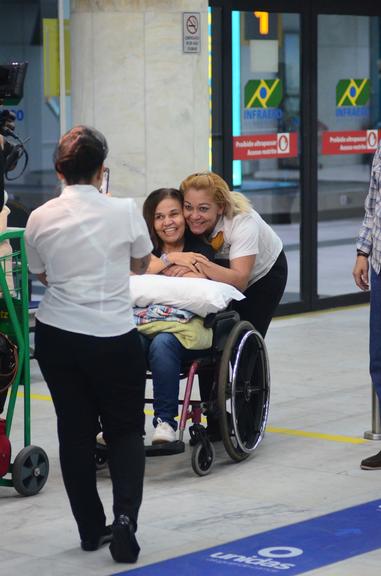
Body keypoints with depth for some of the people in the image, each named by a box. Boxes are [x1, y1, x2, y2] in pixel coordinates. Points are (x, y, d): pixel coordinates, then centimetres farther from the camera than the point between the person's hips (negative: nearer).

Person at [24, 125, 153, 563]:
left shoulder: (40, 219, -4)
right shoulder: (124, 211, -8)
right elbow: (141, 265, 9)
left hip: (57, 335, 2)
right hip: (114, 336, -2)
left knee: (75, 431, 13)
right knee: (125, 431, 11)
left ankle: (91, 528, 17)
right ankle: (124, 517, -9)